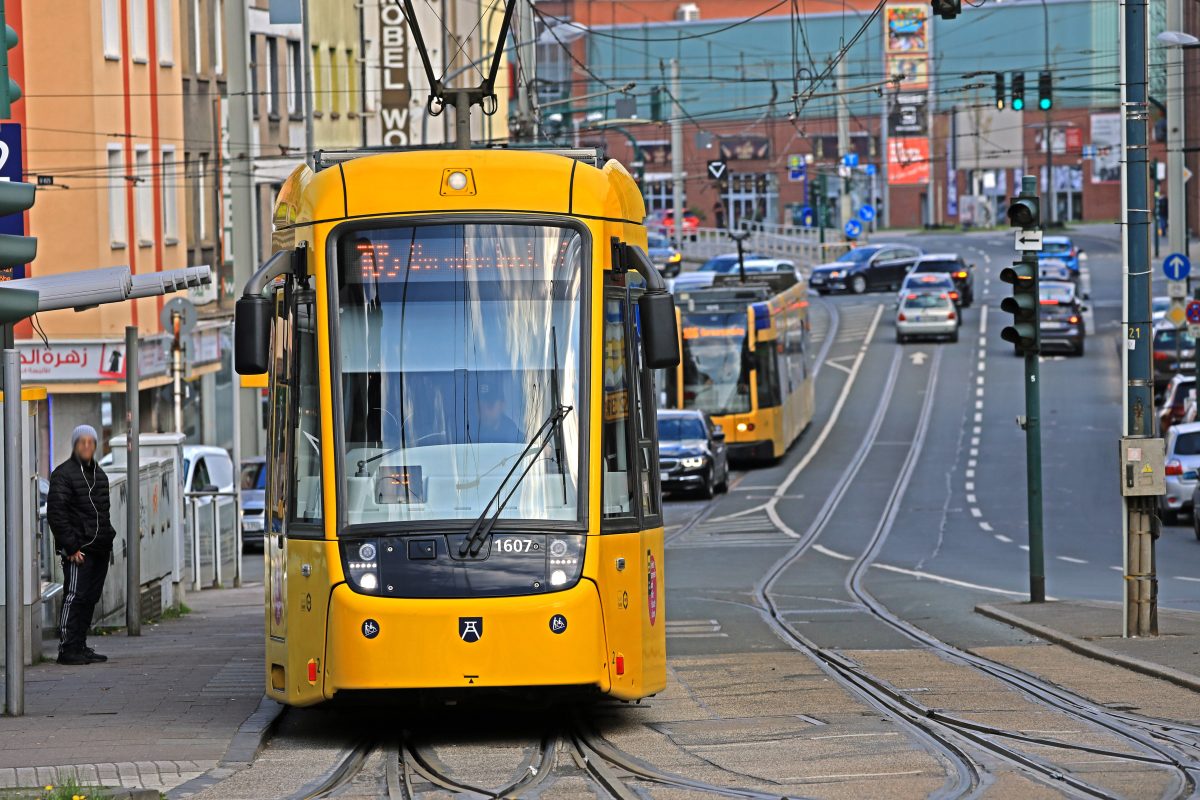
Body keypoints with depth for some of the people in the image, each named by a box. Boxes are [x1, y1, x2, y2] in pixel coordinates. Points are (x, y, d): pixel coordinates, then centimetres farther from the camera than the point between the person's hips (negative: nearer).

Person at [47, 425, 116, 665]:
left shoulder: (99, 474, 18)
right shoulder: (64, 474, -8)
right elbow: (55, 513, -13)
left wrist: (108, 536, 16)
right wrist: (71, 547, -17)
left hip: (99, 549, 8)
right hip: (78, 550, -8)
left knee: (90, 598, 9)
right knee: (75, 597, -11)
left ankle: (79, 646, 15)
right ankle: (67, 648, -9)